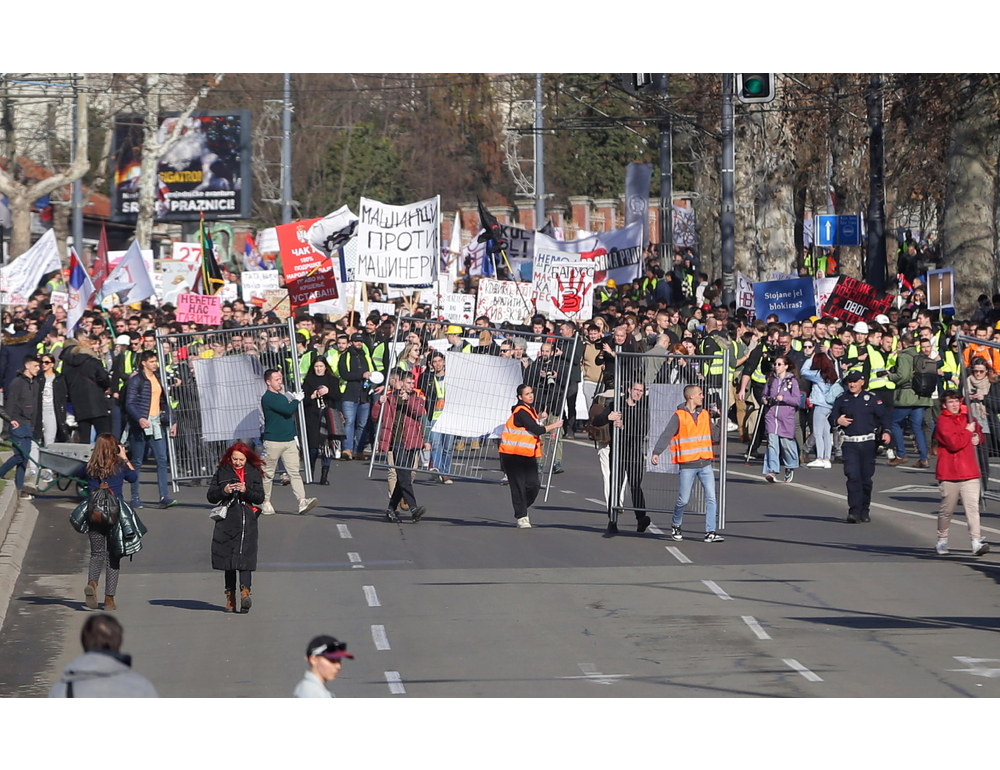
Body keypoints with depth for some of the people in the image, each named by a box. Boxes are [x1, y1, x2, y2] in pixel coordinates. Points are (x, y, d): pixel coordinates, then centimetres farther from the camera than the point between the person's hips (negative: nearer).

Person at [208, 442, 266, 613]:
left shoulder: (254, 473, 7)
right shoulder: (222, 472, 8)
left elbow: (260, 497, 3)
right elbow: (211, 496, 7)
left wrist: (246, 491, -14)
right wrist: (224, 491, -12)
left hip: (247, 520, -2)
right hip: (227, 521, 2)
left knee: (245, 556, -14)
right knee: (228, 559, 6)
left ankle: (245, 591, -26)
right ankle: (230, 596, 11)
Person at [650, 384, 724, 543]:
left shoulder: (705, 415, 12)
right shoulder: (679, 416, -5)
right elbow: (666, 435, -14)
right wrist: (656, 453, -25)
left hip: (705, 463, 5)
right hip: (687, 465, -5)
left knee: (711, 497, -5)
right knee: (683, 500, 1)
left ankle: (710, 532, -4)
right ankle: (675, 526, 25)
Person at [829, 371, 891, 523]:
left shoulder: (872, 399, 6)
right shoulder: (841, 400, 10)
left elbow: (882, 417, 6)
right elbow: (831, 418, 13)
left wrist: (885, 431, -10)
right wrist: (837, 421, -10)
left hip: (867, 443, 0)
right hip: (849, 444, 0)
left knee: (866, 478, 7)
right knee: (853, 476, -13)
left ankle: (865, 511, 20)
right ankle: (854, 511, -16)